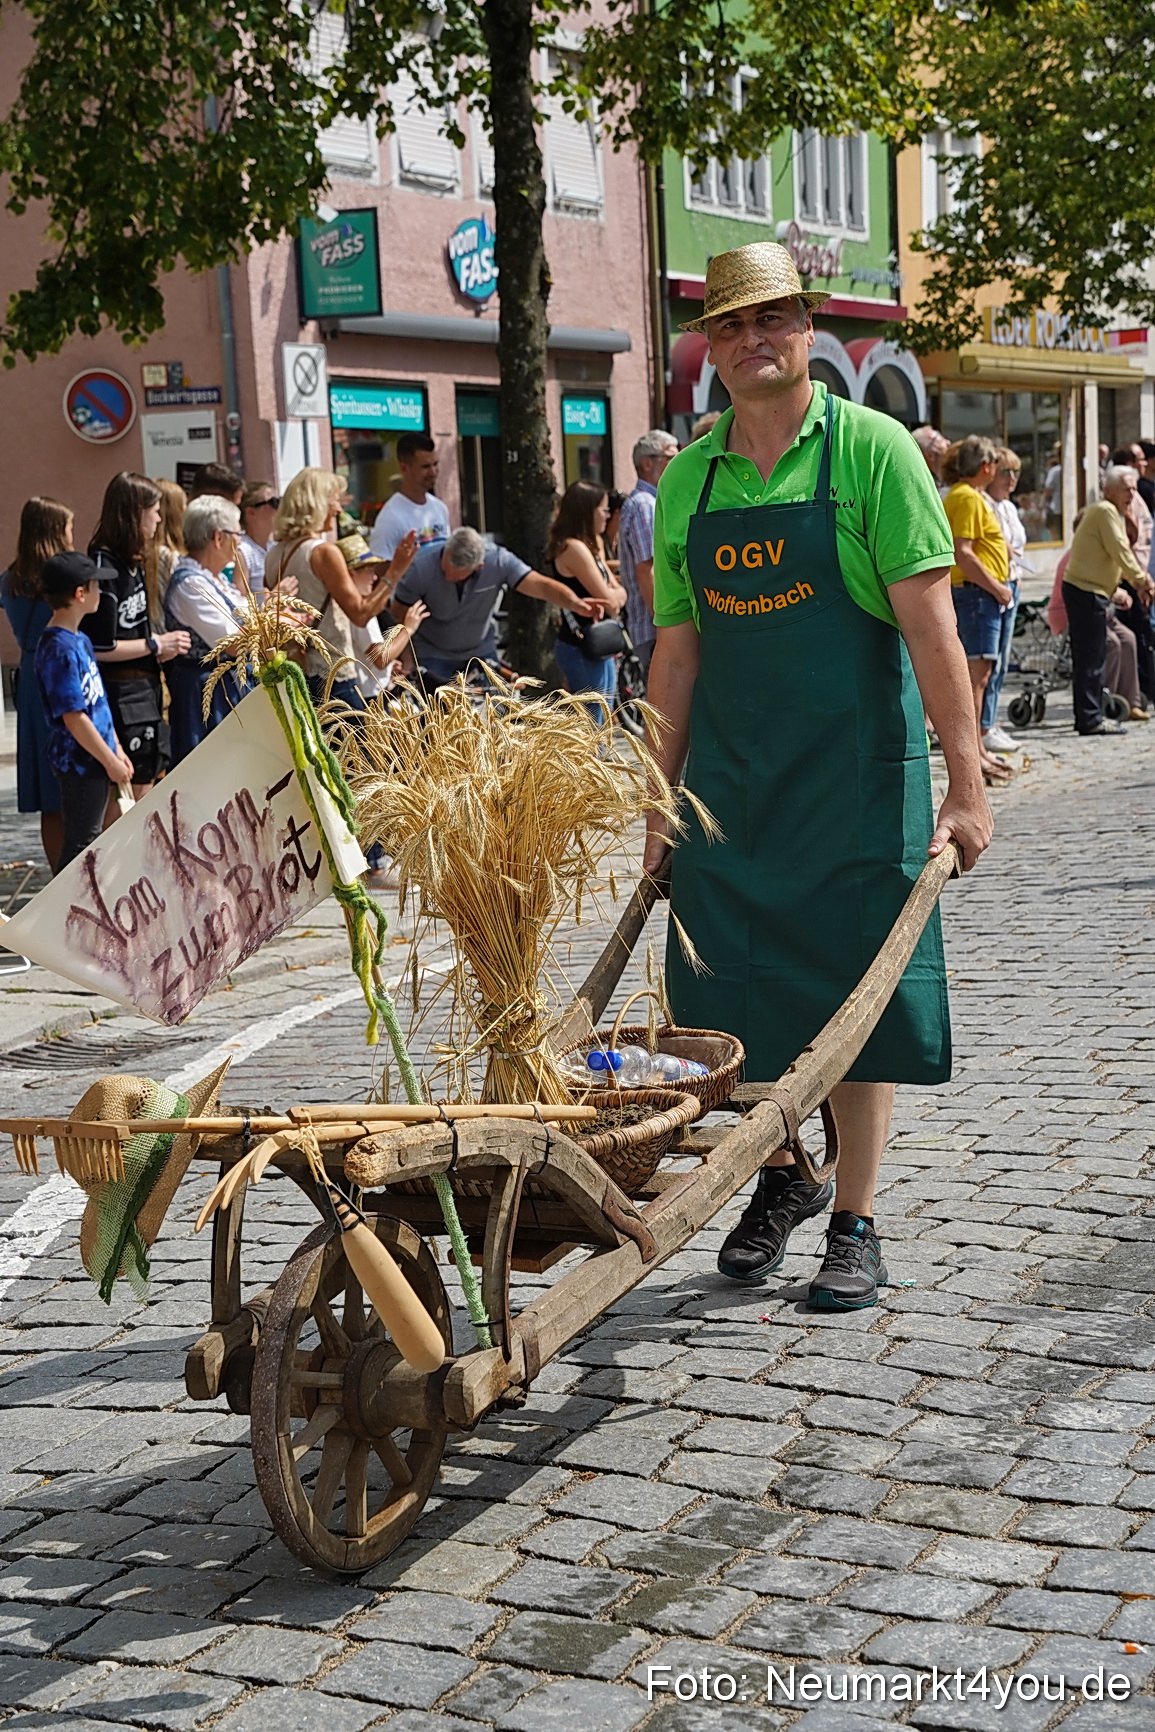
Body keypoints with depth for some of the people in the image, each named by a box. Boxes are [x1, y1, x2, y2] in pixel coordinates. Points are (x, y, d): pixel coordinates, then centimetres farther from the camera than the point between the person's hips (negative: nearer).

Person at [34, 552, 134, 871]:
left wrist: (117, 750, 17)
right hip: (79, 763, -10)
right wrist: (110, 760, -17)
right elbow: (73, 717, -21)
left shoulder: (80, 641, 10)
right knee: (80, 844, -2)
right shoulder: (59, 649, -20)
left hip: (95, 761, 10)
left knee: (91, 840, 17)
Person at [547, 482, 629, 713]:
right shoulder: (573, 548, -17)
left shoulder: (591, 545, 15)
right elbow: (608, 600, -19)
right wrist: (613, 595, 3)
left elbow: (619, 594, 11)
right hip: (583, 651, -10)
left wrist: (613, 595, -11)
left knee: (602, 721, 17)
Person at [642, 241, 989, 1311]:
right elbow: (677, 651, 10)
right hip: (729, 773, 4)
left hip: (856, 767, -4)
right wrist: (659, 803, 9)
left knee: (857, 985, 1)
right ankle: (780, 1179, 31)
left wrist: (965, 781, -15)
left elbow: (929, 623, -10)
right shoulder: (686, 480, 8)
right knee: (741, 984, 9)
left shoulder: (870, 450, -5)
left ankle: (855, 1223, 14)